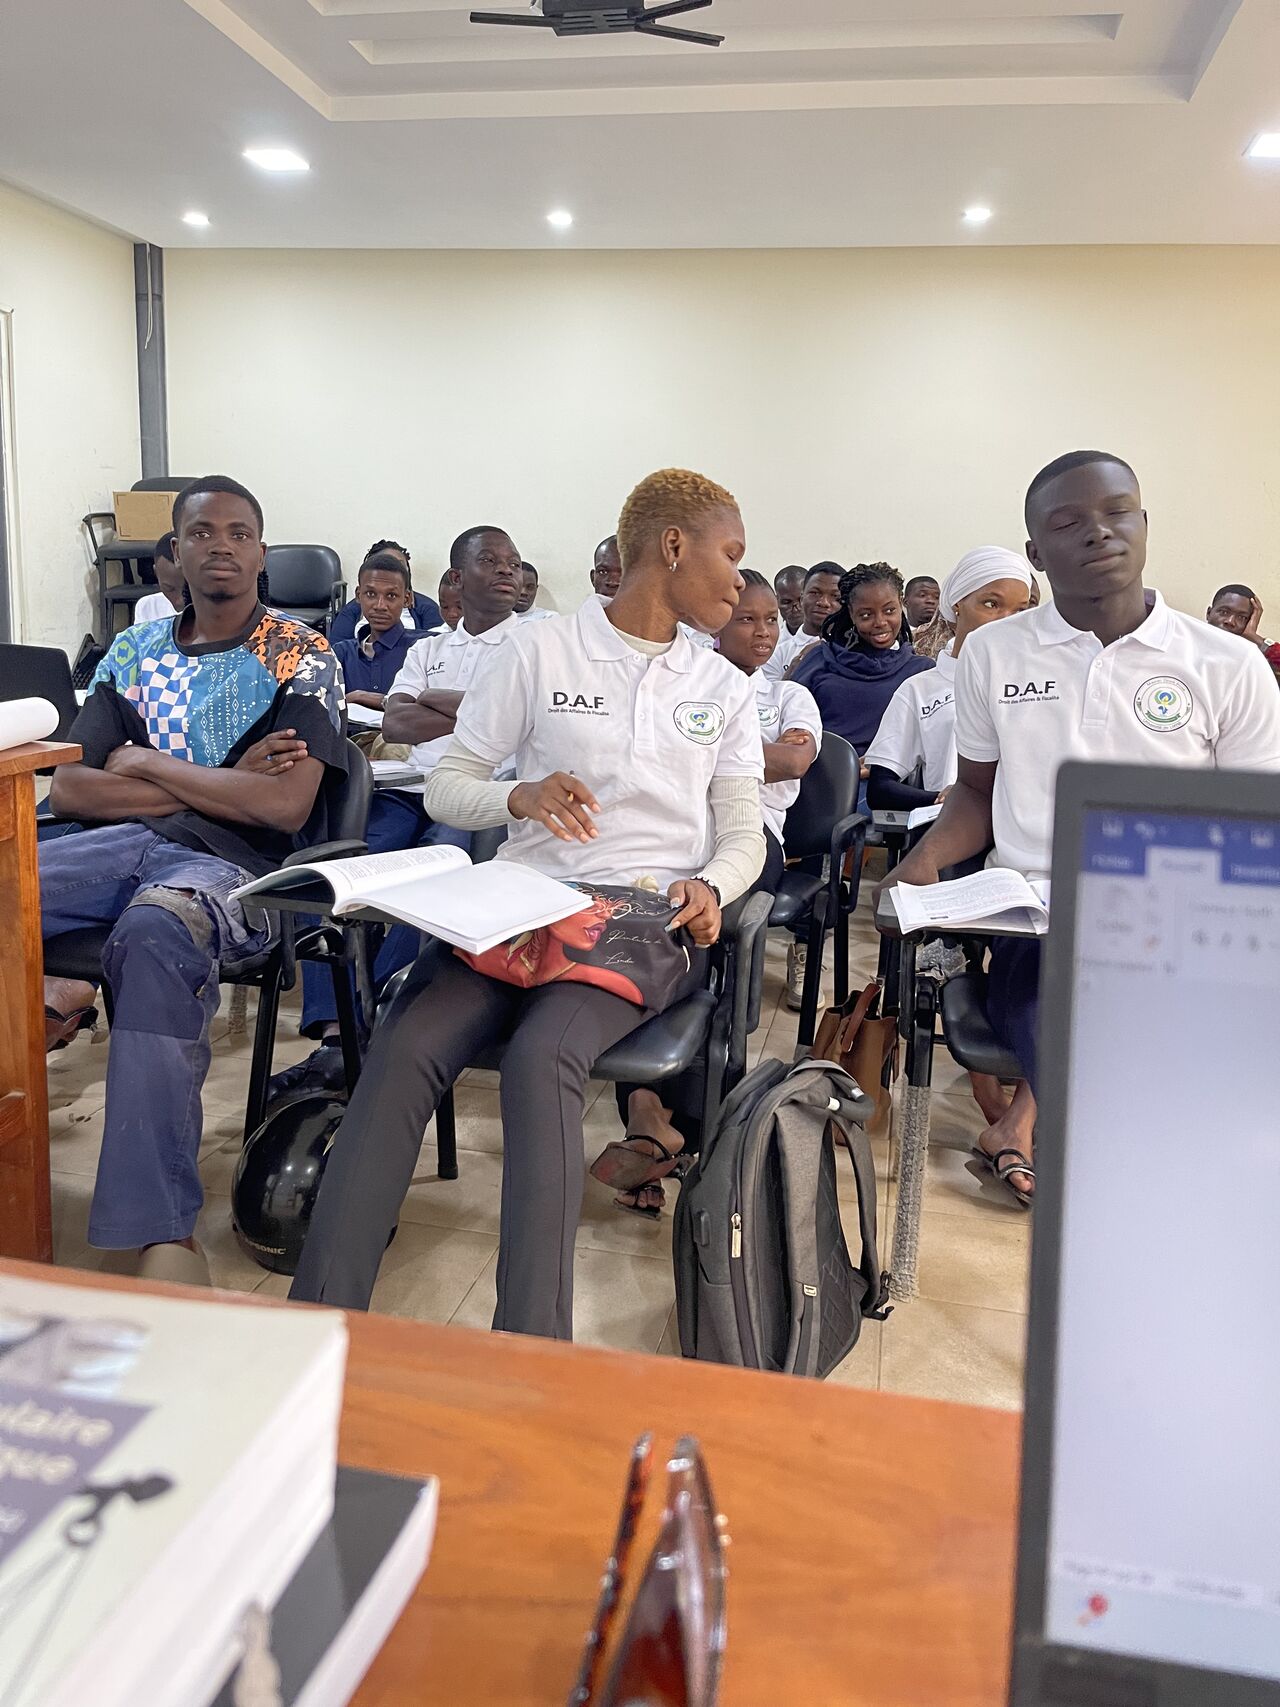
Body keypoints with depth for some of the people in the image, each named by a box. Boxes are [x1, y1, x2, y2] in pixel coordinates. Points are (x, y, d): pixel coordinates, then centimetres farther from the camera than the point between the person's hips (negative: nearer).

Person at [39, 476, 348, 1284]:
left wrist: (143, 765, 0)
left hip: (236, 862, -4)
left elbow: (285, 806, -8)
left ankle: (164, 1235, -39)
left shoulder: (302, 659, 5)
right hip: (129, 844, 5)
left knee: (154, 932, -40)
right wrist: (219, 782, -2)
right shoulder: (135, 654, 18)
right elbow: (69, 790, 10)